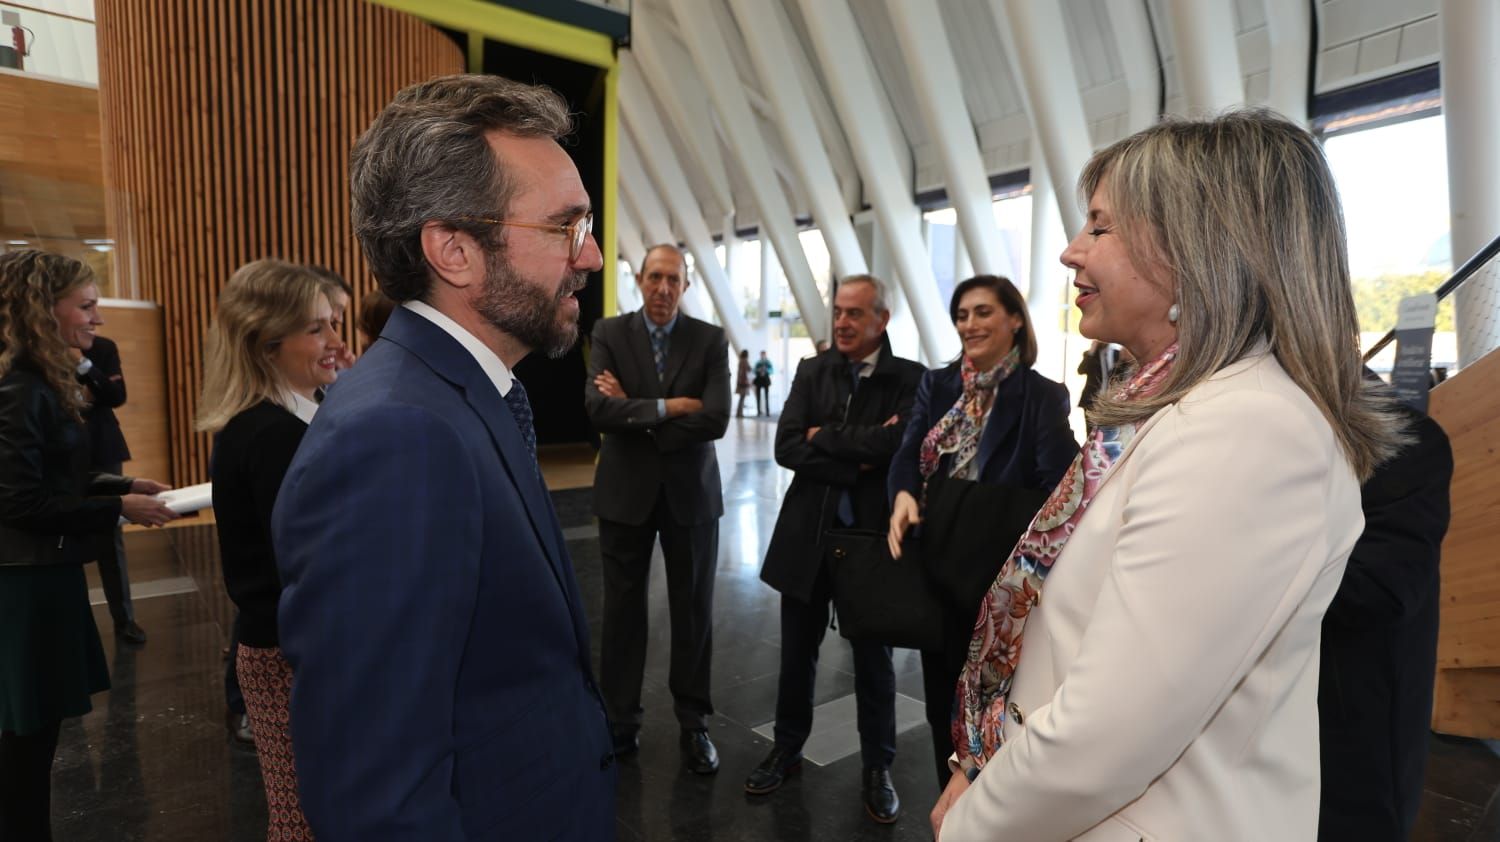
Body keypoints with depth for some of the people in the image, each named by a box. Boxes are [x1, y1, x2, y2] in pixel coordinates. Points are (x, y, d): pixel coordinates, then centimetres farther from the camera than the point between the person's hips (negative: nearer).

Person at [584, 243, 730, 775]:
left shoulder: (711, 340, -3)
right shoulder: (609, 333, -2)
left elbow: (716, 420, -16)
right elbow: (598, 409, -17)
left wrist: (634, 413, -14)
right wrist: (668, 407, -18)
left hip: (690, 492, 0)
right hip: (625, 492, 0)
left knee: (694, 611, 10)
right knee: (622, 611, 11)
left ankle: (694, 724, 27)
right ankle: (620, 721, 29)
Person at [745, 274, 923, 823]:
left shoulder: (910, 378, -6)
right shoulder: (812, 371, 3)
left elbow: (897, 442, -23)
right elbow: (786, 447, -7)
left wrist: (823, 437, -12)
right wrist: (856, 464, -17)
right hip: (808, 533, 3)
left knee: (873, 658, 14)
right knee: (797, 651, 17)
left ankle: (877, 769, 33)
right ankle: (787, 748, 38)